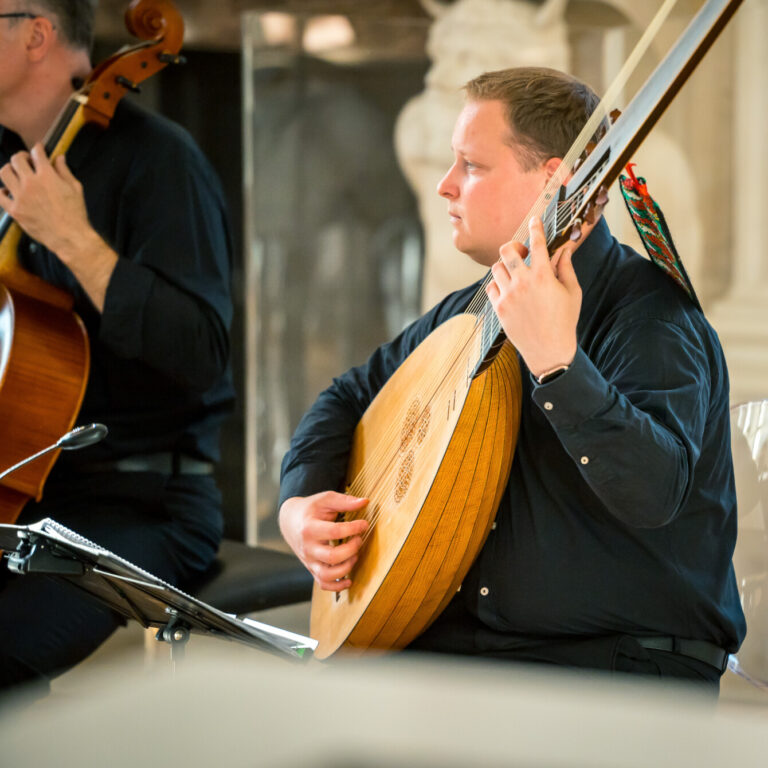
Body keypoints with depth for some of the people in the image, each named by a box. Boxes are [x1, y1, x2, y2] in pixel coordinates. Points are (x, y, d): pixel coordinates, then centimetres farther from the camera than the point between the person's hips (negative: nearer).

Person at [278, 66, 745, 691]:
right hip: (462, 639, 7)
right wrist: (301, 505, 8)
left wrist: (555, 360, -41)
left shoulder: (653, 319, -15)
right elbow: (350, 397, 25)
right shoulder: (470, 313, 9)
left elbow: (654, 496, -32)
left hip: (626, 663, -7)